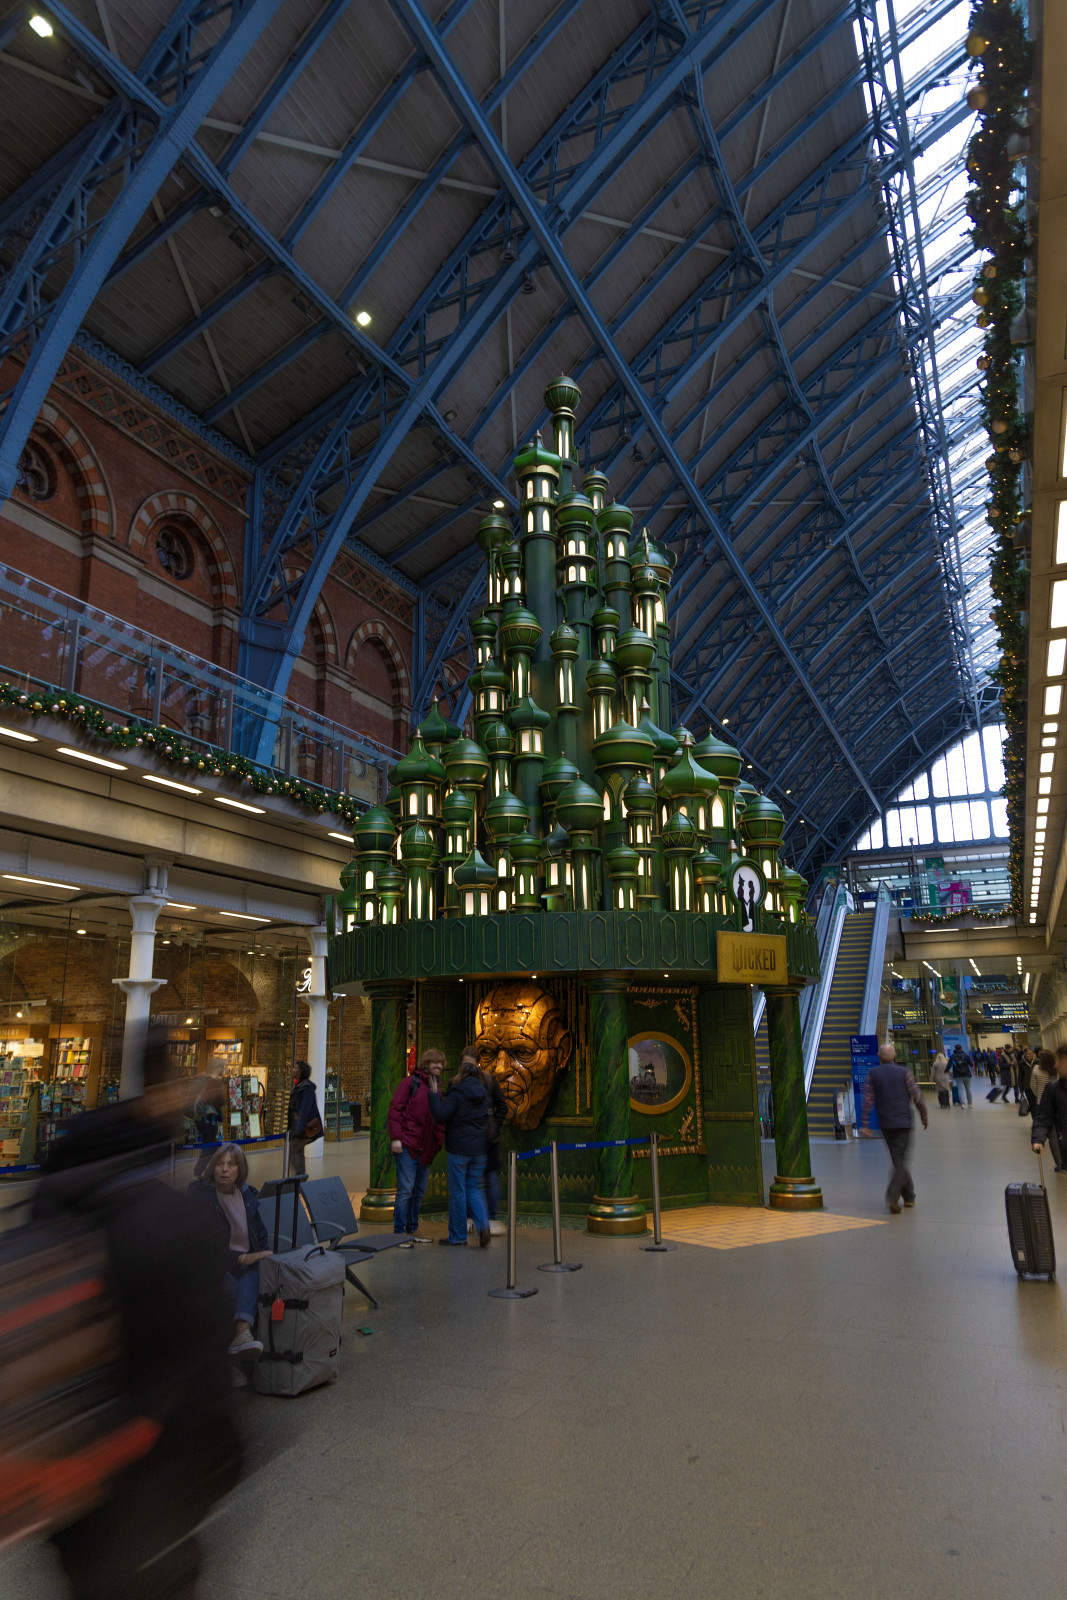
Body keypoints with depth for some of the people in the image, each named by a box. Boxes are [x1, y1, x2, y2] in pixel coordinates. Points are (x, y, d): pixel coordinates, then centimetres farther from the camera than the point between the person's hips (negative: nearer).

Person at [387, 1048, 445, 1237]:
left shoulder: (437, 1088, 17)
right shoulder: (410, 1083, -4)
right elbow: (395, 1109, -9)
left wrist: (439, 1140, 12)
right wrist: (396, 1137, -16)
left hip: (426, 1148, 7)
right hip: (407, 1145, -7)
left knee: (419, 1191, 12)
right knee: (406, 1189, -6)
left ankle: (412, 1230, 22)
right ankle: (399, 1231, 4)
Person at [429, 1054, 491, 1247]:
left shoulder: (457, 1092, -14)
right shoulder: (482, 1093, 7)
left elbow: (441, 1115, -20)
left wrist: (434, 1094, -11)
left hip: (458, 1148, -6)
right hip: (479, 1148, 6)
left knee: (458, 1191, 5)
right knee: (475, 1188, 14)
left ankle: (457, 1236, 13)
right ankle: (483, 1225, -7)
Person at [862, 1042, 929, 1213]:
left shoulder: (873, 1073, -1)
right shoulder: (904, 1072, -6)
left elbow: (867, 1101, -6)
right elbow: (917, 1097, -5)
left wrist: (865, 1125, -4)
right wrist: (925, 1117, 11)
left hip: (885, 1124, 2)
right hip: (903, 1122, -2)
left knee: (899, 1160, 16)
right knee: (900, 1160, 0)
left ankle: (909, 1196, 24)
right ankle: (893, 1196, -16)